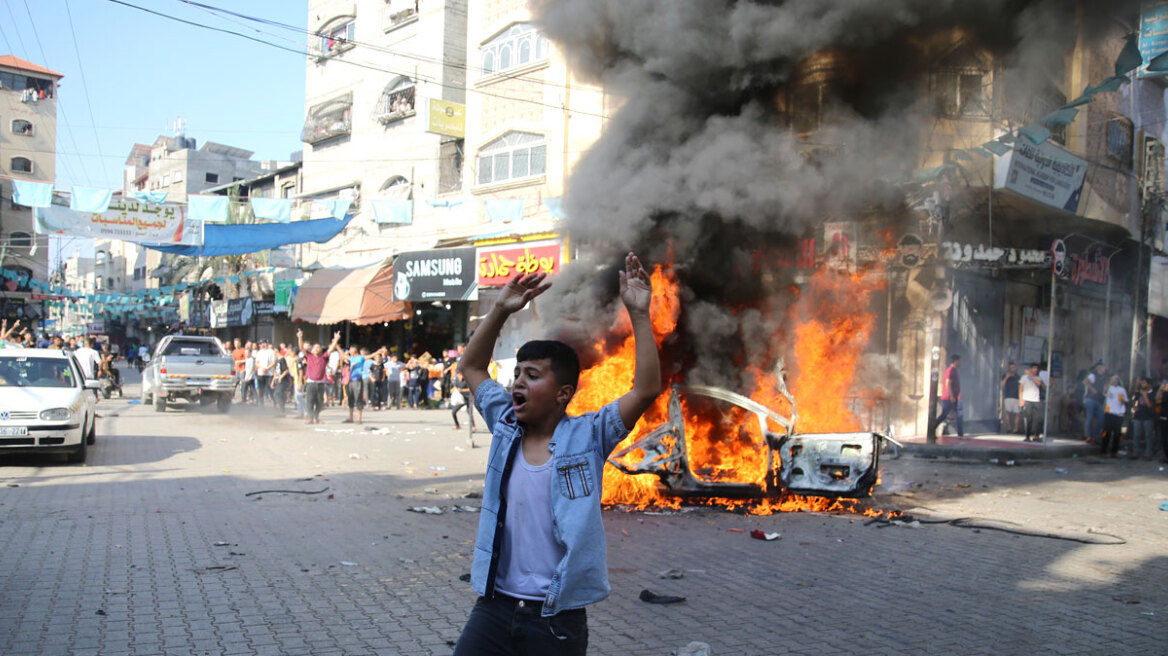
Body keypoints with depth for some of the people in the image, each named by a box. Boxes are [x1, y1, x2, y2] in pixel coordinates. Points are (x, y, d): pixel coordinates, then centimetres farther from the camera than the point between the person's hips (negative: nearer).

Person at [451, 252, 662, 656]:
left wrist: (639, 313, -20)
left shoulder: (586, 437, -7)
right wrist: (501, 310, 5)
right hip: (494, 608, 4)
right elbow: (471, 367, 14)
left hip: (558, 621, -3)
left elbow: (647, 390, -17)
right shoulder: (506, 427, 4)